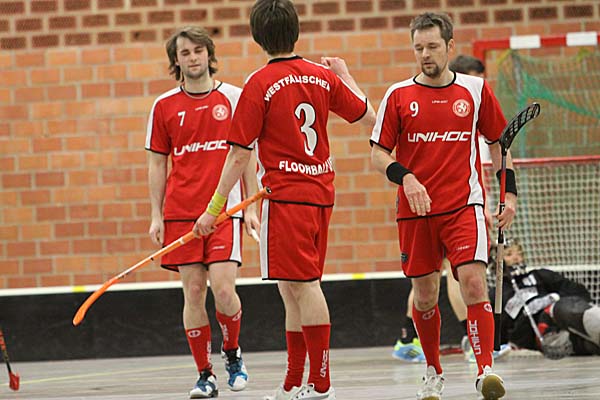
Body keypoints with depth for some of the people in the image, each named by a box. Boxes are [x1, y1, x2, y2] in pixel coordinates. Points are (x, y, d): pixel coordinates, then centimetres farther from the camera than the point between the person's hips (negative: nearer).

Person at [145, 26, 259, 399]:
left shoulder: (233, 97, 5)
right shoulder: (164, 106, 8)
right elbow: (157, 163, 11)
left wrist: (251, 206, 2)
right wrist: (156, 216, 5)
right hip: (180, 213, 2)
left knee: (223, 289, -12)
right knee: (193, 292, -1)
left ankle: (232, 352, 15)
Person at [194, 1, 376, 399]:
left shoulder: (259, 84, -10)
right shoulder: (324, 76, 6)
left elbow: (239, 156, -11)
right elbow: (368, 116, 16)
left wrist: (213, 209, -5)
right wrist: (345, 74, 32)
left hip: (285, 196, -7)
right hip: (321, 195, 7)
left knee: (304, 285, -7)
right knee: (295, 290, 12)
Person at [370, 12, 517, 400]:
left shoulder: (475, 89, 5)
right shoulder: (399, 95, 2)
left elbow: (498, 142, 15)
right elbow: (379, 153, 3)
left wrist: (509, 193, 7)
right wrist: (406, 178, -15)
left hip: (465, 206, -1)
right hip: (416, 210, 1)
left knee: (474, 281, -19)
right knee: (425, 295, 7)